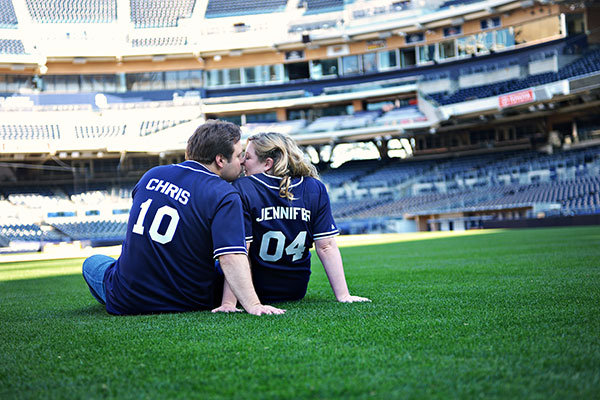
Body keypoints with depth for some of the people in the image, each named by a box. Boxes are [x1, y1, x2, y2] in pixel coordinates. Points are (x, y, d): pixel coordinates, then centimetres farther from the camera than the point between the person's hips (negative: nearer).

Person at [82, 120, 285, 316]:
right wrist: (253, 305, -35)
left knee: (93, 263, 31)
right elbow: (231, 257, -30)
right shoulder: (225, 196, -16)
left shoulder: (152, 174, 1)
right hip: (188, 302, -3)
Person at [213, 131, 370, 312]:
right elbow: (327, 247, -9)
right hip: (296, 293, 4)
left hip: (255, 292, -4)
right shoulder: (316, 189, -5)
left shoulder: (242, 188, -15)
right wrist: (343, 295, -8)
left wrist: (228, 303, -22)